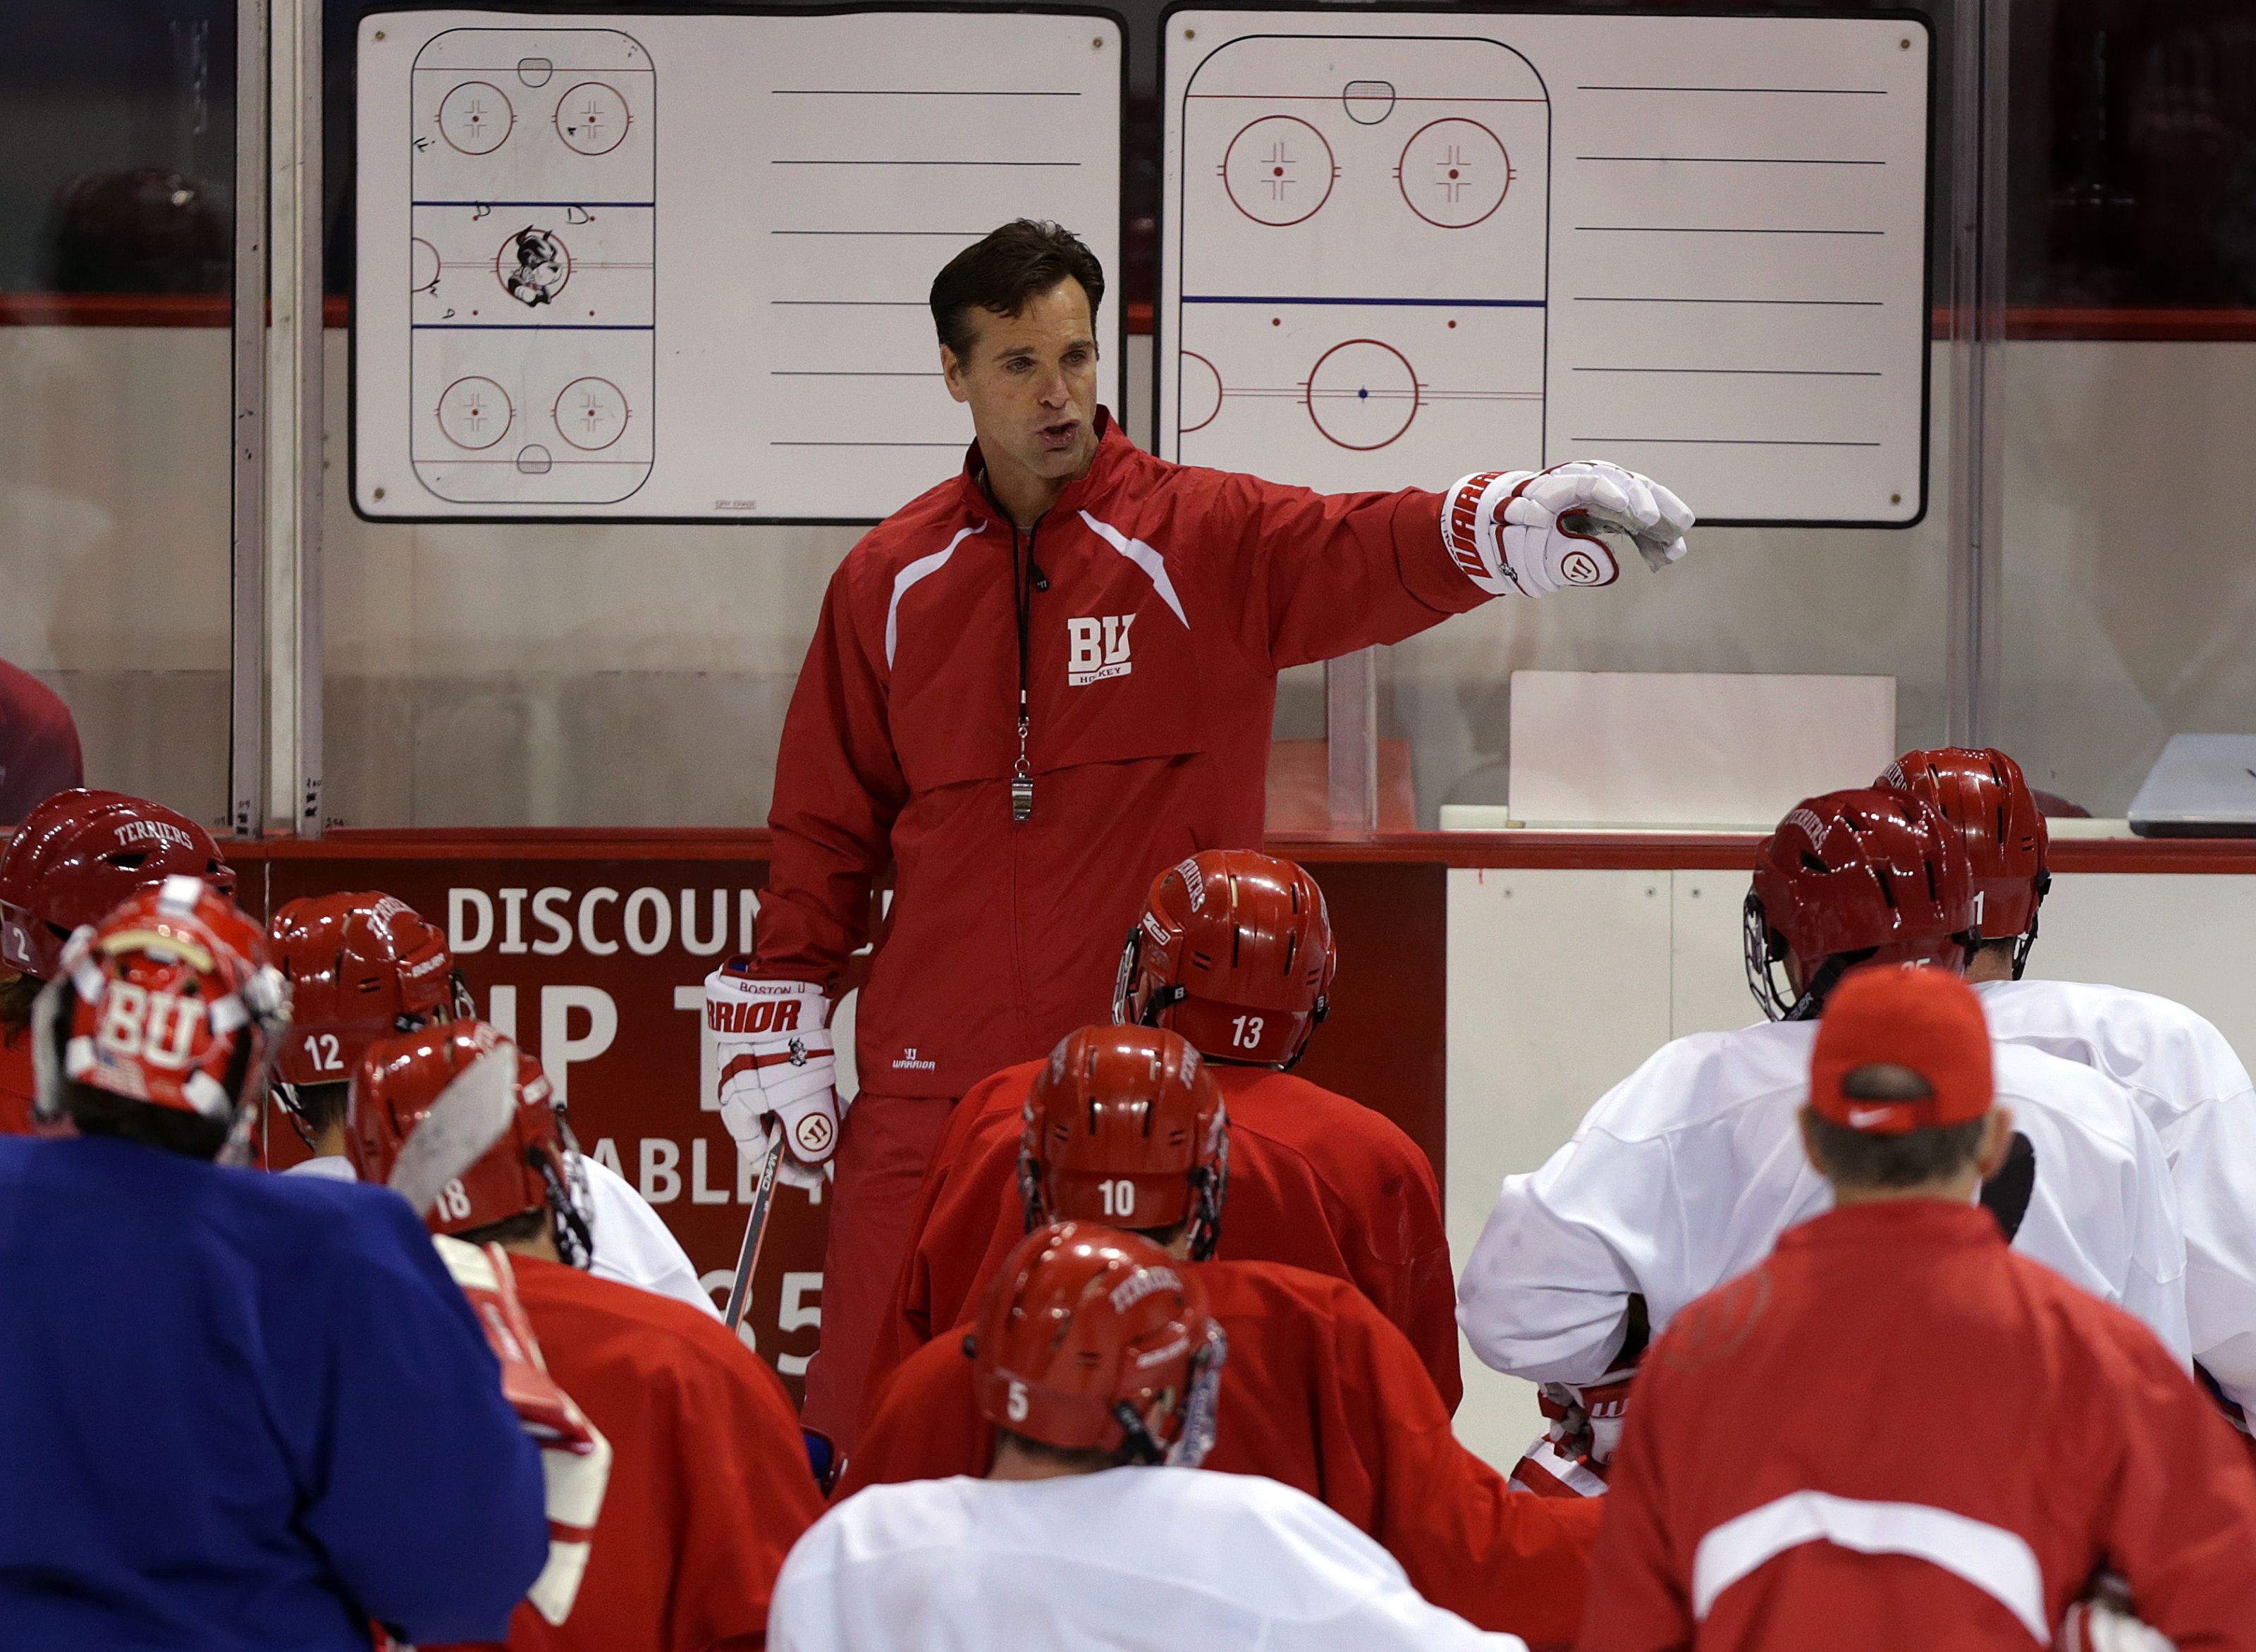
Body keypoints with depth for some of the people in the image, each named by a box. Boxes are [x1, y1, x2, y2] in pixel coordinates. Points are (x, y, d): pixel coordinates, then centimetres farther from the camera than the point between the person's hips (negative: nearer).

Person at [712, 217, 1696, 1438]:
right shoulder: (891, 579, 8)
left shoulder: (1209, 542, 0)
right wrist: (780, 1033, 10)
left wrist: (1514, 523, -40)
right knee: (869, 1421, 2)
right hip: (933, 1079, 2)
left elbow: (1370, 555, -20)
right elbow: (827, 824, 14)